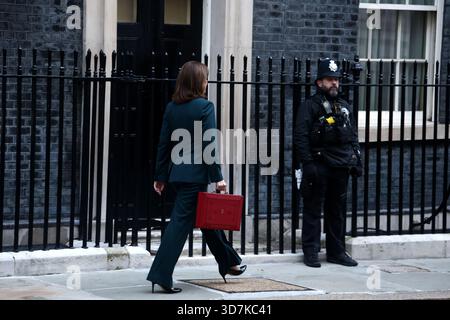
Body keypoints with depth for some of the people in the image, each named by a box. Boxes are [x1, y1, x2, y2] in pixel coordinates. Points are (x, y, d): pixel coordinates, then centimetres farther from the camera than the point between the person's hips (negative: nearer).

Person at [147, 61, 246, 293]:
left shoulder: (171, 107, 7)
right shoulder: (204, 106, -11)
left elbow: (163, 143, 9)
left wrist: (161, 176, 15)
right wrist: (217, 177, -13)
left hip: (178, 172, 7)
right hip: (196, 173, -7)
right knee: (181, 222, -5)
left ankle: (229, 263, 31)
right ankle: (161, 274, -8)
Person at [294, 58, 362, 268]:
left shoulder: (344, 107, 17)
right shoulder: (310, 106, -4)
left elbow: (353, 136, 22)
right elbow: (300, 137, -10)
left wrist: (357, 161, 13)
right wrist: (307, 164, -17)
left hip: (341, 167, 6)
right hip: (319, 167, -6)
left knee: (338, 211, 12)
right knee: (313, 211, -1)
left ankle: (336, 252, 20)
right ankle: (310, 252, 3)